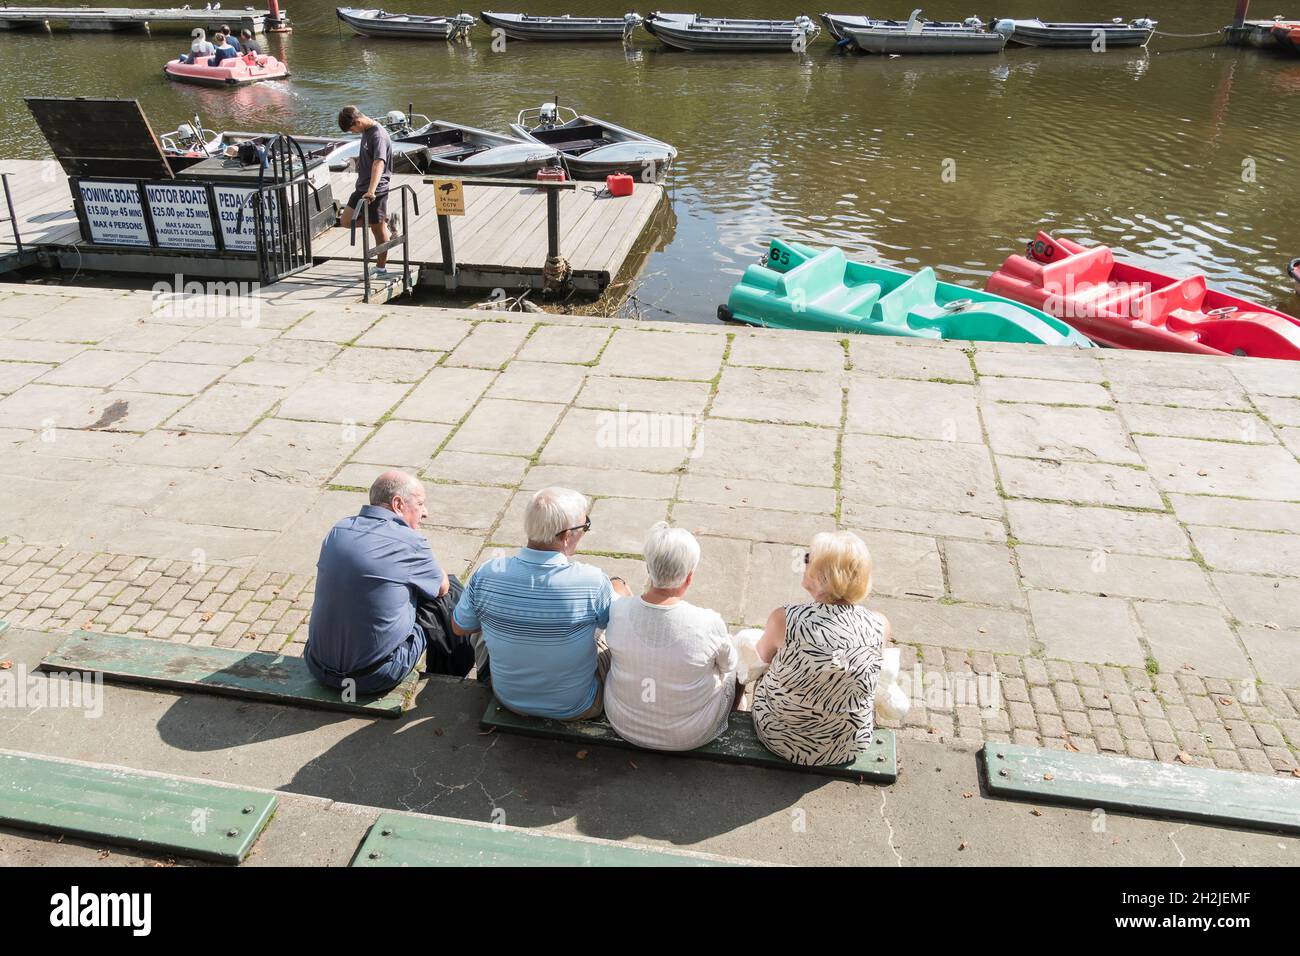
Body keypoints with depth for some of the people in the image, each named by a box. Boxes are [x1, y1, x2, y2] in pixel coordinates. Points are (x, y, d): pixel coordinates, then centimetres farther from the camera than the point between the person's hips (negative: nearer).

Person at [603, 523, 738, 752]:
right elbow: (727, 664, -8)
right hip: (690, 736, -2)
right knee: (729, 664, 24)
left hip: (623, 724, 2)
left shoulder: (617, 611, -23)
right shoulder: (709, 624, -30)